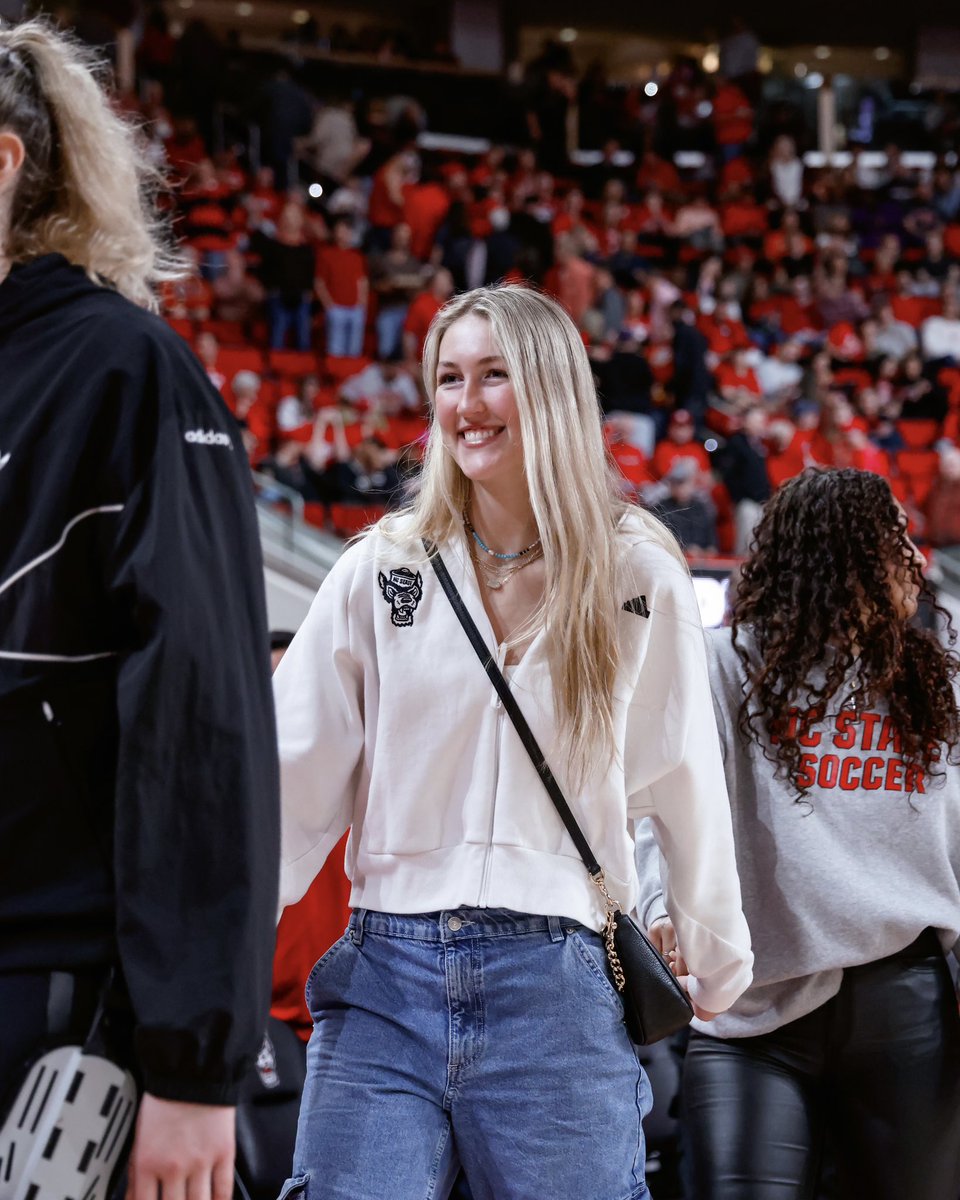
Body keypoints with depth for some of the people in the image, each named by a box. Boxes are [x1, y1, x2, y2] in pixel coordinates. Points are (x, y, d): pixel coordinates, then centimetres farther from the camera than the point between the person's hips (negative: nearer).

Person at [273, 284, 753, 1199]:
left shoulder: (639, 578, 5)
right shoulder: (380, 571, 7)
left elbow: (683, 786, 10)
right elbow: (294, 774, 6)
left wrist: (717, 969, 16)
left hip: (559, 986, -1)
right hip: (386, 977, 1)